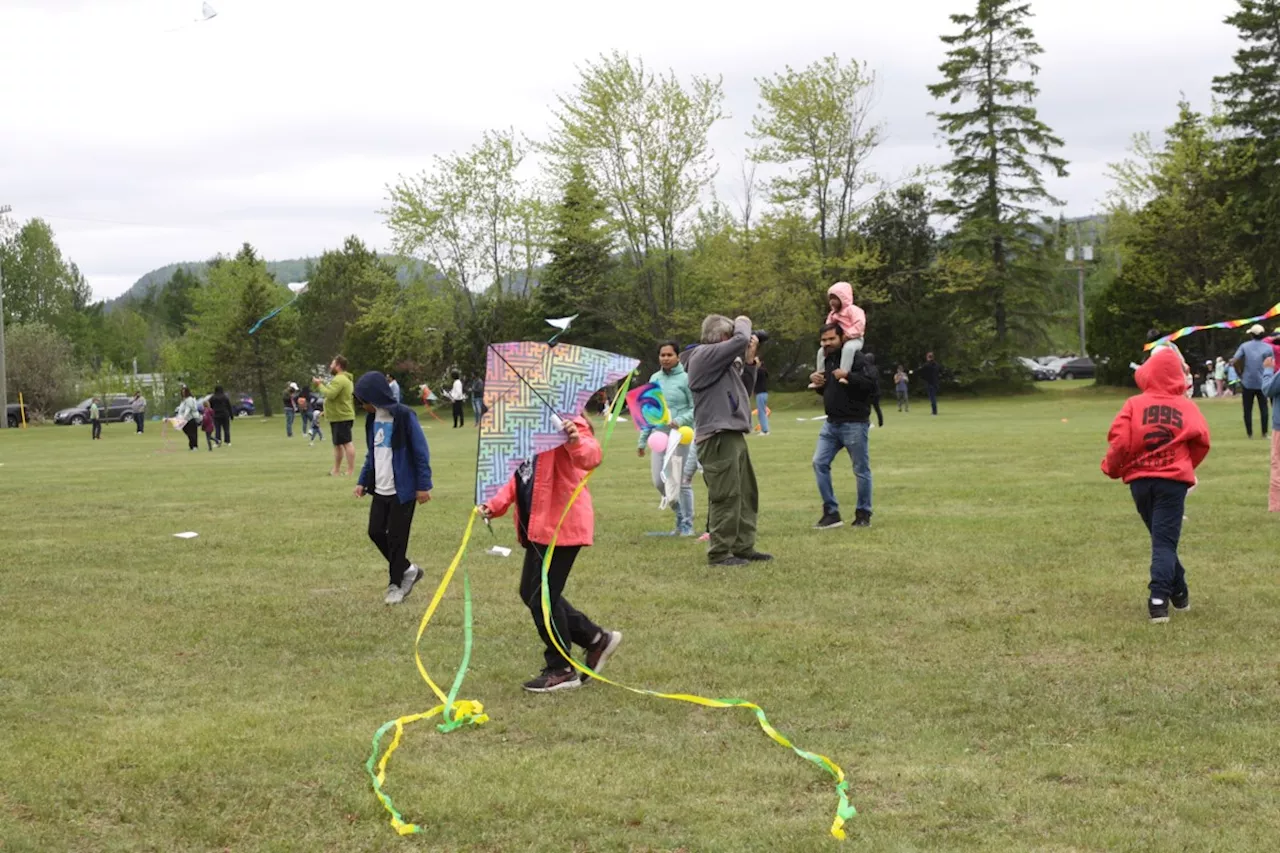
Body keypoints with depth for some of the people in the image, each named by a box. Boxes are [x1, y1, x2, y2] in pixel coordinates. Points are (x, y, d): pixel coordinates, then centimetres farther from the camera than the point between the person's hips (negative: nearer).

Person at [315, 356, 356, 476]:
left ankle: (351, 470, -12)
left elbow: (330, 394, -25)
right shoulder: (342, 378, 20)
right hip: (339, 417, 12)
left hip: (342, 417, -12)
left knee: (346, 443, -11)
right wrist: (322, 384, 12)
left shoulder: (339, 379, -17)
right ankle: (336, 470, 22)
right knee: (337, 444, 15)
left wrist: (319, 385, -12)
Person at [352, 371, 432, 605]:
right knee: (376, 532, 6)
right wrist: (362, 481, 12)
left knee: (396, 537, 0)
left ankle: (395, 584, 15)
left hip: (402, 490, -7)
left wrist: (423, 485, -15)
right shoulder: (372, 418, 7)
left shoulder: (404, 416, -15)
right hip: (380, 489, 7)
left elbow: (421, 452, -13)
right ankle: (407, 569, 24)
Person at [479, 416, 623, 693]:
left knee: (542, 597, -4)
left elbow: (590, 458, -34)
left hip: (561, 526, -10)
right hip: (538, 527, 10)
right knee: (531, 593, 16)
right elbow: (520, 476, 20)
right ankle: (596, 639, 27)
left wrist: (576, 442, -55)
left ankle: (561, 670, 13)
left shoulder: (564, 427, -15)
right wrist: (496, 506, 8)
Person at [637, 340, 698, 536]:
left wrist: (680, 420, -23)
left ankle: (687, 524, 10)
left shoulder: (686, 379, -6)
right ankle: (681, 515, 26)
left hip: (680, 435, -6)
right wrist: (643, 439, 12)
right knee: (659, 482, 6)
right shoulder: (655, 379, 10)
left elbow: (696, 408, -7)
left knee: (682, 481, -3)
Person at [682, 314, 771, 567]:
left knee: (746, 494, 14)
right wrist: (743, 323, 1)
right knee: (726, 496, -10)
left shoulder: (724, 363, 19)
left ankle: (743, 547, 21)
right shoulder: (704, 356, -11)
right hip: (717, 438, -10)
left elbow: (744, 391, 23)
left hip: (733, 436, 10)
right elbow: (740, 340, -21)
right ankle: (719, 553, -5)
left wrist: (749, 361, 12)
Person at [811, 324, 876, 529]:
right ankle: (831, 513, 5)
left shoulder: (856, 358, -13)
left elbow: (871, 383, -23)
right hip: (831, 423, 8)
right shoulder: (827, 360, 13)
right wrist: (819, 385, 3)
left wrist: (848, 376, -33)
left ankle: (863, 514, 15)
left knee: (861, 470, 2)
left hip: (854, 424, -8)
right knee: (820, 463, 0)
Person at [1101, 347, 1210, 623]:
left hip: (1139, 480, 2)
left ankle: (1179, 593, 24)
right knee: (1165, 541, -3)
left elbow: (1120, 441, -9)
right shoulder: (1186, 407, 2)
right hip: (1173, 480, -2)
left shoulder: (1134, 404, 0)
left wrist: (1112, 468, 8)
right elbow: (1201, 440, -3)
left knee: (1162, 538, 18)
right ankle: (1159, 599, -17)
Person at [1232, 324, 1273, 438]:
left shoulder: (1244, 346, -3)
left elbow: (1233, 362, -11)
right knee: (1263, 408, 9)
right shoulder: (1268, 347, -1)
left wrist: (1239, 372, 5)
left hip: (1248, 382, 0)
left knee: (1248, 409, 8)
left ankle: (1249, 433, 7)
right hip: (1262, 382, 0)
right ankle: (1264, 433, 5)